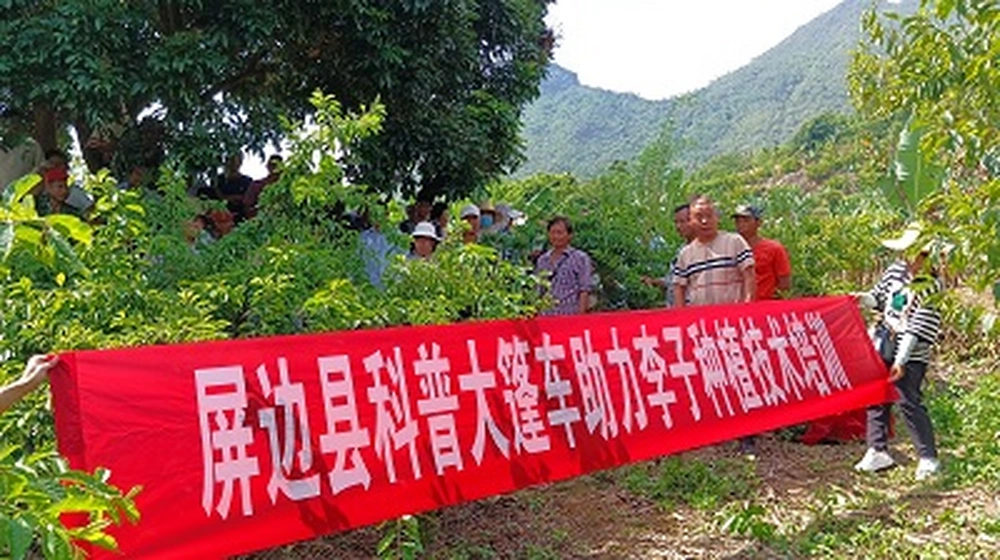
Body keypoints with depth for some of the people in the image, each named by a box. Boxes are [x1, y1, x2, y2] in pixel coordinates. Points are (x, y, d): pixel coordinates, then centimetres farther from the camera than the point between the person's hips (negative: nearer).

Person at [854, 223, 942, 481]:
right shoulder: (895, 270, 2)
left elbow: (918, 329, -20)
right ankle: (878, 451, 23)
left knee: (909, 402, -5)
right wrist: (863, 298, -6)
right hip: (882, 348, 7)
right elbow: (879, 297, 16)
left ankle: (928, 457, 10)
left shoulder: (931, 288, -18)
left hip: (910, 356, -7)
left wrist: (901, 360, -22)